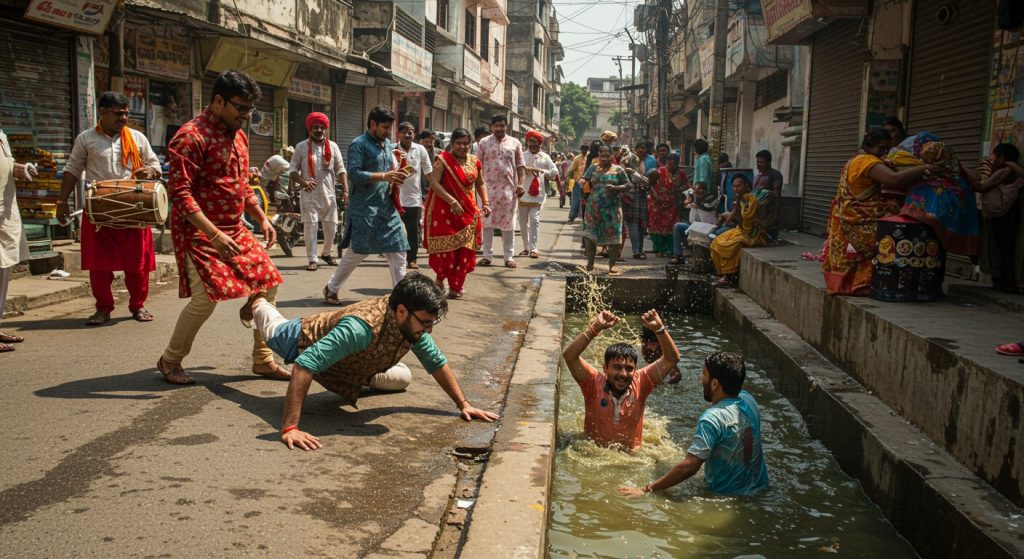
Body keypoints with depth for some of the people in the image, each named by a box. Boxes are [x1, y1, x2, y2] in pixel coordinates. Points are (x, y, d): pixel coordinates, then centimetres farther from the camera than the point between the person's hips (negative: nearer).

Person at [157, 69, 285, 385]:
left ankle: (263, 360, 18)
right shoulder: (191, 137, -16)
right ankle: (170, 361, 8)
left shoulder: (239, 135, 13)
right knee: (207, 296, -16)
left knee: (268, 282, 5)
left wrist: (262, 219, 15)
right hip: (199, 231, -9)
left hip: (235, 229, 9)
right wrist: (213, 234, -28)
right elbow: (180, 192, -22)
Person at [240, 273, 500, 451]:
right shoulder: (363, 327, -52)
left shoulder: (412, 323, -29)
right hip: (306, 339, -5)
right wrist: (289, 428, -60)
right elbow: (304, 366, -55)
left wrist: (464, 405, -19)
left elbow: (437, 363, -13)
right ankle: (257, 305, 59)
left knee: (401, 379, 13)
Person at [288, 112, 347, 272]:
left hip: (329, 194, 3)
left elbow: (341, 170, 7)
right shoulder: (301, 147, 1)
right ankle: (312, 259, 0)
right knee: (310, 226, -6)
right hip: (309, 194, -3)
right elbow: (292, 170, 1)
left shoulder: (333, 146, 8)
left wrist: (345, 190, -3)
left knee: (331, 226, 8)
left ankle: (326, 254, 29)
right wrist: (303, 182, -18)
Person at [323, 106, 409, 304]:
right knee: (357, 251, 0)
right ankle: (331, 288, 17)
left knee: (398, 249, 3)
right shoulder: (359, 145, -8)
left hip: (388, 206, 7)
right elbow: (355, 174, -19)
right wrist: (384, 176, -23)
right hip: (364, 208, -7)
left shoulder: (387, 144, 15)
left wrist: (396, 178, 2)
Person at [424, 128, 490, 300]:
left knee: (464, 249, 2)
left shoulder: (474, 161, 9)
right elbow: (434, 182, -15)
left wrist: (485, 203, 5)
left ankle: (455, 286, 12)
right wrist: (452, 201, -23)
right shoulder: (443, 159, -6)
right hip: (445, 210, -4)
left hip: (468, 212, 4)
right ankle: (440, 278, 20)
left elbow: (480, 184, 20)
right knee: (446, 246, -3)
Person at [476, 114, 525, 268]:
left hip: (509, 188, 0)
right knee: (487, 222, 3)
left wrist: (520, 184, -4)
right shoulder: (484, 143, 5)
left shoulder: (514, 143, 6)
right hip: (488, 187, 0)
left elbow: (520, 165, 6)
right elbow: (477, 165, 5)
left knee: (508, 223, 3)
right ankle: (487, 255, 10)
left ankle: (509, 256, 9)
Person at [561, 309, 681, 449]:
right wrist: (595, 328, -30)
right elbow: (569, 356, -25)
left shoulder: (640, 383, -7)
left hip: (632, 456, 1)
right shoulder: (594, 382, -12)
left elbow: (672, 359, -10)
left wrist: (660, 329, -24)